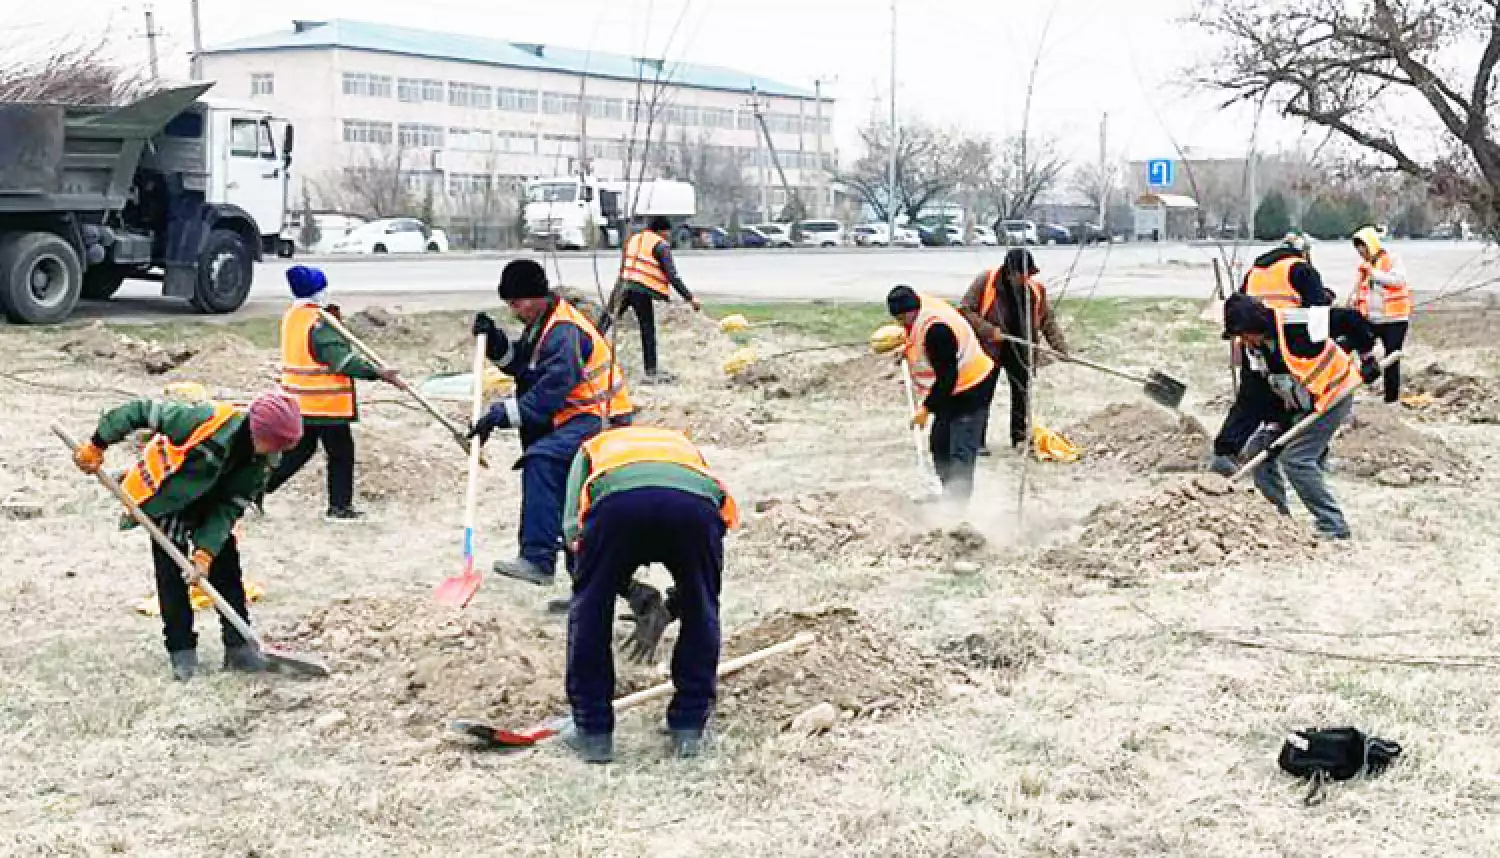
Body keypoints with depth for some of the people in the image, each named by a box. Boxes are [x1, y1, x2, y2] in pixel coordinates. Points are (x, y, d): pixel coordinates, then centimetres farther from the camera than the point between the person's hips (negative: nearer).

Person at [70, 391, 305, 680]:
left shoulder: (260, 463, -19)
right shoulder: (208, 420, -37)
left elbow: (230, 508, -16)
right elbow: (142, 411, -29)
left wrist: (206, 551, -27)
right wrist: (97, 447, -22)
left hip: (209, 508, 5)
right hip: (165, 500, -5)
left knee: (226, 567, 0)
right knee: (171, 573, -8)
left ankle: (239, 647, 7)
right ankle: (181, 651, 2)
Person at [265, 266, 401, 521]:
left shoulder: (291, 316, 7)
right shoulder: (319, 324, -20)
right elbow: (342, 360, -26)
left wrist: (332, 318, 1)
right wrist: (378, 373, -29)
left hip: (299, 402, 8)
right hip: (326, 403, -8)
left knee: (299, 450, 20)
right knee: (341, 453, 6)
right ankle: (339, 507, 12)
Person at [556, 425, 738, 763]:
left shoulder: (593, 446, 41)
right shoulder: (686, 445, 46)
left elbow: (573, 528, 24)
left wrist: (635, 592, 28)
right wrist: (663, 615, 49)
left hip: (617, 503, -1)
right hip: (696, 503, 2)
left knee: (590, 612, 21)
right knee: (701, 615, 26)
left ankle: (593, 733, 25)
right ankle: (689, 729, 30)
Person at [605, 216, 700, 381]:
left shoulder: (634, 239, 21)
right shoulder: (661, 246, -2)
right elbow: (672, 276, -9)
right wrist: (689, 298, -8)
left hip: (623, 285, 6)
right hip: (642, 291, -6)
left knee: (607, 321, 17)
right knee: (648, 331, 1)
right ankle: (651, 371, 5)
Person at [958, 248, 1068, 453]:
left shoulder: (1036, 289, -3)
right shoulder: (985, 282, -14)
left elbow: (1048, 320, 5)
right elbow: (964, 309, -12)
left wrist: (1061, 347, -5)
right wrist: (989, 330, -21)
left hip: (1021, 350, 4)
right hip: (989, 347, -4)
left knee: (1022, 392, 10)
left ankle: (1020, 438, 24)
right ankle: (977, 441, 8)